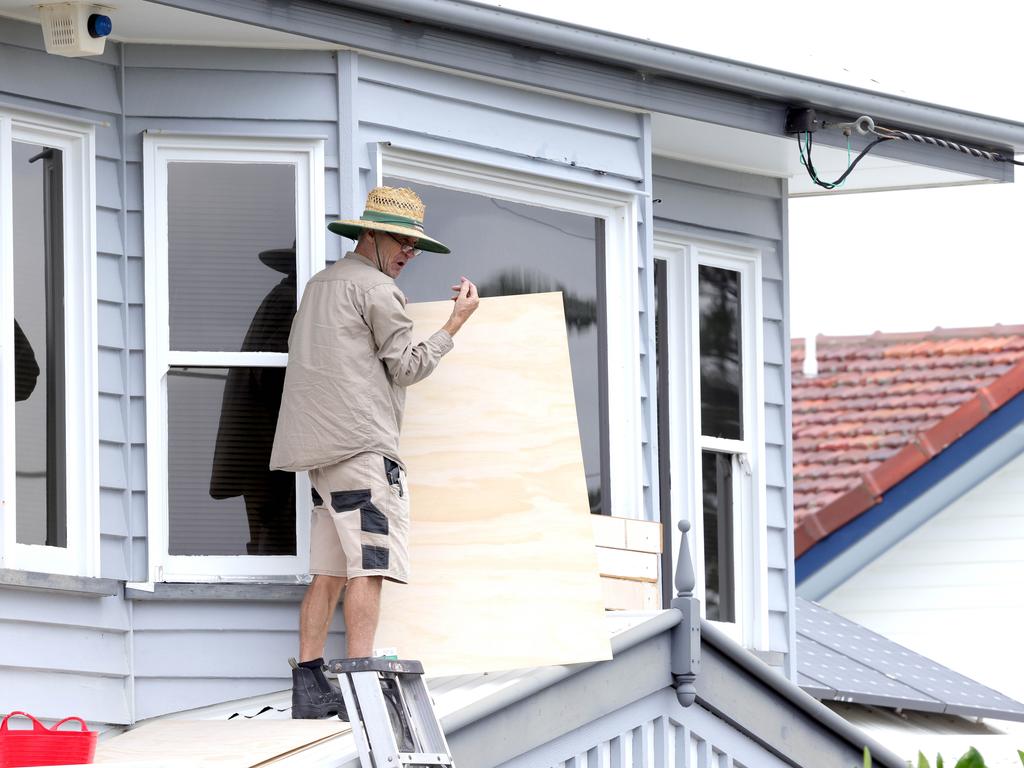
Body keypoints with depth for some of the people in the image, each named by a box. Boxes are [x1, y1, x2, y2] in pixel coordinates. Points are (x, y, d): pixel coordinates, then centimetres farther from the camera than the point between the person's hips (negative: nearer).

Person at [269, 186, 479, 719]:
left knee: (329, 569, 7)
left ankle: (309, 687, 2)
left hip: (321, 452, 9)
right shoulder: (376, 288, -4)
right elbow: (407, 366, -4)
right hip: (362, 444, -9)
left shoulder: (320, 284, 23)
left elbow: (298, 351, 32)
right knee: (370, 565, -13)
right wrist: (456, 323, 2)